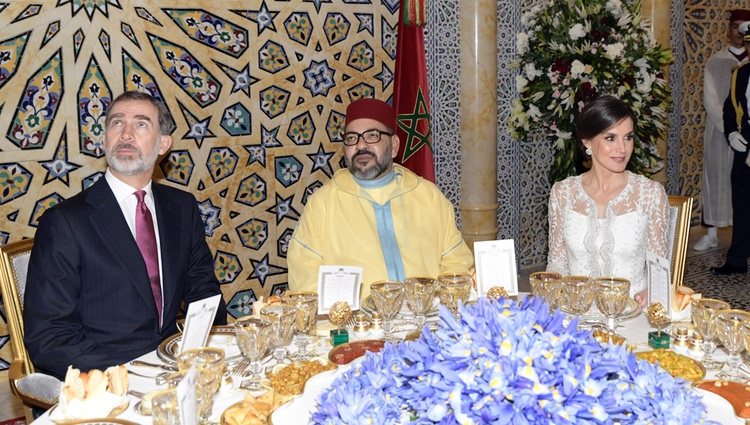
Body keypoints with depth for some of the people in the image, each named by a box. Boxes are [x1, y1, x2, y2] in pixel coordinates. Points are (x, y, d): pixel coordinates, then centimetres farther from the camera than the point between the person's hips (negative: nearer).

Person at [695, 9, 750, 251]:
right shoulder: (715, 62, 4)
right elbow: (710, 100, -4)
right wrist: (729, 126, -13)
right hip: (719, 130, -1)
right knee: (716, 179, 2)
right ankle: (711, 234, 8)